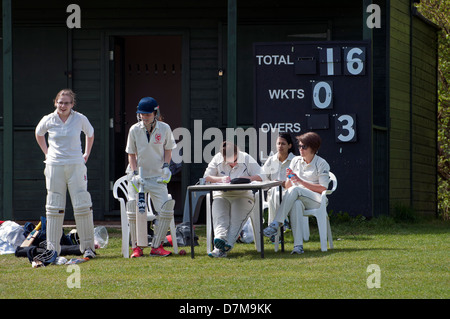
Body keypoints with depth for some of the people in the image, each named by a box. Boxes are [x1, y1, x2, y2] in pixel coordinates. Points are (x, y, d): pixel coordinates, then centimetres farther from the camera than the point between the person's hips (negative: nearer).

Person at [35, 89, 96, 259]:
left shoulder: (80, 119, -2)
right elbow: (39, 134, 22)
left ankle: (88, 247, 5)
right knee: (54, 208, 2)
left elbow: (90, 134, 19)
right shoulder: (48, 120, 0)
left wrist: (86, 154, 15)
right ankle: (52, 248, 6)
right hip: (54, 167, 1)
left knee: (82, 206, -4)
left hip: (76, 166, -1)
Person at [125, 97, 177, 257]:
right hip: (137, 176, 0)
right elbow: (131, 154, 2)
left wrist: (166, 166, -7)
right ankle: (136, 247, 2)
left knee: (166, 209, -12)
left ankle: (156, 246, -2)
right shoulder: (134, 130, -5)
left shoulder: (164, 128, -4)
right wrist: (135, 173, -11)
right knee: (133, 209, -11)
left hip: (157, 176, 0)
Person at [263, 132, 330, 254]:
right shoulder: (296, 161, 17)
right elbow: (287, 186, 17)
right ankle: (298, 245, -48)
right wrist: (289, 178, -8)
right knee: (296, 205, -37)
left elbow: (323, 189, -6)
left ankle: (276, 224, -42)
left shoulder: (321, 164, 4)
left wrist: (301, 181, -12)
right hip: (297, 198, 3)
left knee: (295, 190, -35)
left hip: (315, 200, -3)